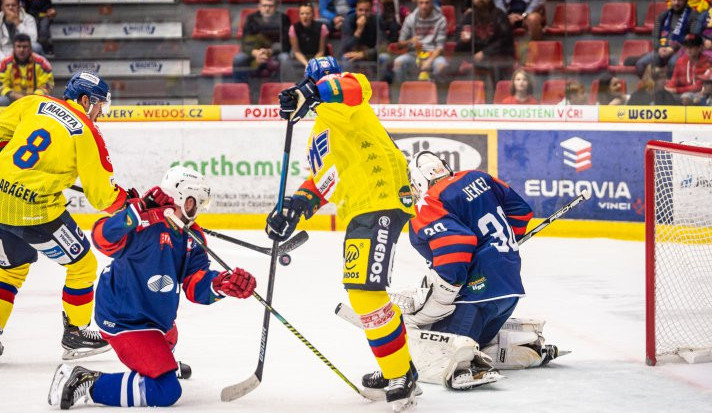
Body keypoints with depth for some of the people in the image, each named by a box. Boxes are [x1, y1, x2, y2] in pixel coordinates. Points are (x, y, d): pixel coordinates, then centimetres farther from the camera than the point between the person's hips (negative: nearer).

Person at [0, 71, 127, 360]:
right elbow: (101, 193, -5)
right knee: (82, 265, 13)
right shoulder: (86, 133, -6)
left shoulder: (33, 104, 7)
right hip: (36, 211, -6)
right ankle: (74, 335, 20)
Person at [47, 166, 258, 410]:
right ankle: (85, 384, -15)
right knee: (165, 391, -18)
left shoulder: (193, 237, 5)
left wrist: (222, 284, -20)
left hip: (157, 316, 10)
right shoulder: (144, 224, -20)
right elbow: (103, 239, -35)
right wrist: (139, 211, -46)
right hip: (124, 320, -10)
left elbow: (196, 286, 1)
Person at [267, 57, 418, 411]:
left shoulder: (345, 108, -2)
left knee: (366, 289, -19)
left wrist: (309, 94, -40)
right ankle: (398, 367, 32)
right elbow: (321, 179, 28)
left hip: (383, 201, -11)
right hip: (358, 211, 11)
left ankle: (400, 377, -16)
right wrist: (293, 209, 11)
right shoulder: (319, 136, 29)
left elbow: (358, 87, -26)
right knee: (361, 290, 20)